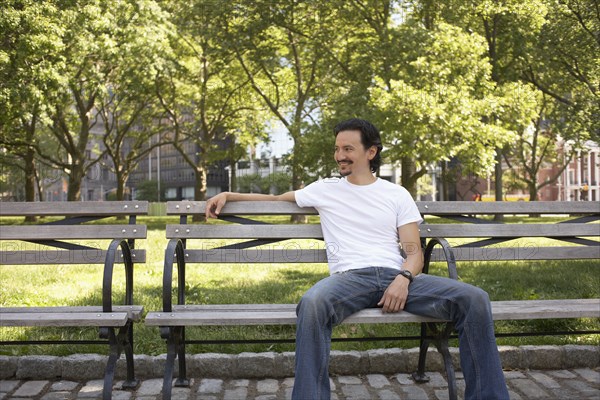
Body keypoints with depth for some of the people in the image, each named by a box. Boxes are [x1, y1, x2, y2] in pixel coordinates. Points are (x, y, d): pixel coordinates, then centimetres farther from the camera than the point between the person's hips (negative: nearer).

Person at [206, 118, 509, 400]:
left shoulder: (397, 194, 18)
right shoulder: (325, 189, 20)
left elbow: (414, 251, 10)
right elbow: (276, 198, 32)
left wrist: (403, 279, -12)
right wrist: (228, 195, 24)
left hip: (397, 276, 1)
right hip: (350, 277, -1)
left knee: (474, 299, -22)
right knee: (312, 303, -39)